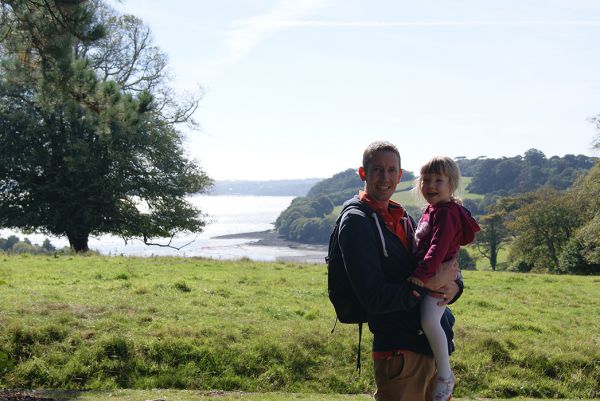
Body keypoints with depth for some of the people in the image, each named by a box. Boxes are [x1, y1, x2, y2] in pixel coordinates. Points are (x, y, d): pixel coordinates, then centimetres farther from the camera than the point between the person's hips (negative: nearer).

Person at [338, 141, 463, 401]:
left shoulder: (402, 219, 14)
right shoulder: (356, 221, -11)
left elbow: (445, 263, 13)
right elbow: (374, 298, -19)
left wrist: (453, 286, -9)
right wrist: (429, 284, -21)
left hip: (434, 346, 8)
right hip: (400, 352, -8)